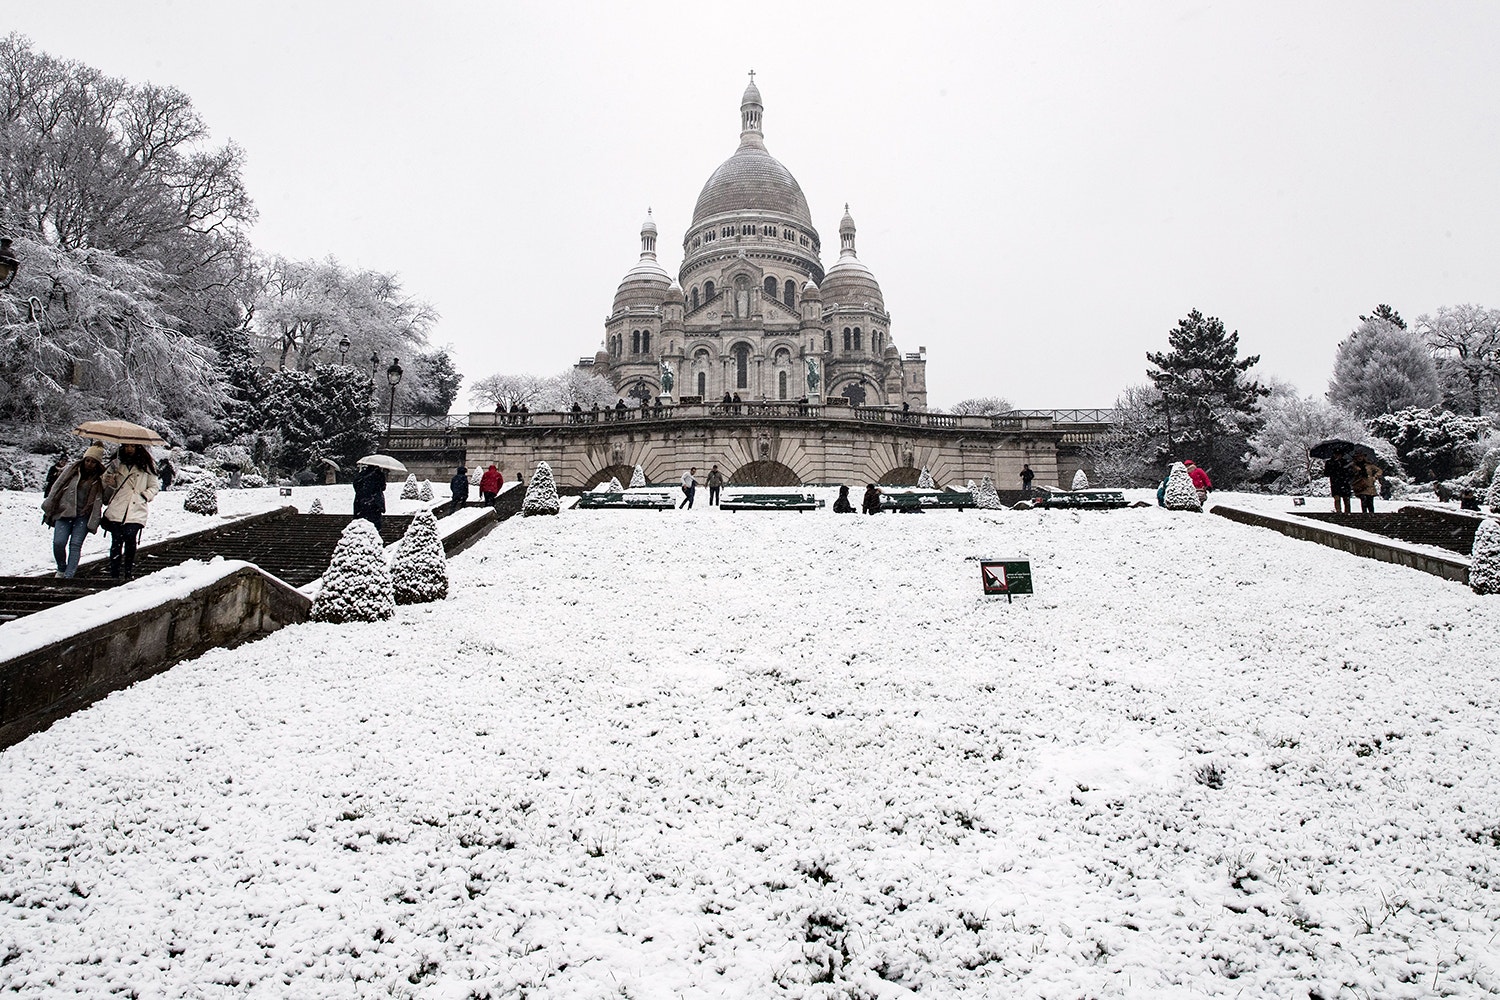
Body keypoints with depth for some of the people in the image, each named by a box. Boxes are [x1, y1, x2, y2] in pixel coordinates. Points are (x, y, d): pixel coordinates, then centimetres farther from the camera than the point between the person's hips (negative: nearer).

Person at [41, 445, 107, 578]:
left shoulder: (100, 479, 4)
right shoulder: (71, 471, 6)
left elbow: (103, 499, 4)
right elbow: (56, 488, 10)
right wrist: (48, 510, 9)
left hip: (83, 516, -1)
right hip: (64, 512, 1)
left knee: (75, 545, -10)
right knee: (58, 543, -10)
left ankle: (68, 576, -7)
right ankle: (61, 569, 14)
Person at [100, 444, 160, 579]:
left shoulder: (146, 466, 10)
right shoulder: (116, 464, 16)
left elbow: (155, 486, 14)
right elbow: (106, 485, 24)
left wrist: (145, 496, -2)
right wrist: (109, 482, 2)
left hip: (136, 512, -2)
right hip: (116, 511, 2)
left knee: (130, 539, -15)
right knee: (116, 541, -4)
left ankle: (128, 573, -4)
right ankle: (114, 575, 0)